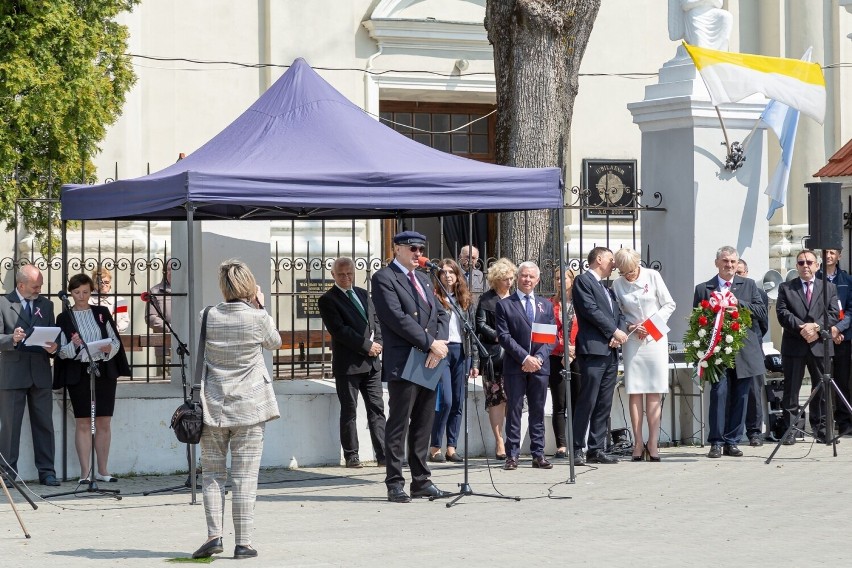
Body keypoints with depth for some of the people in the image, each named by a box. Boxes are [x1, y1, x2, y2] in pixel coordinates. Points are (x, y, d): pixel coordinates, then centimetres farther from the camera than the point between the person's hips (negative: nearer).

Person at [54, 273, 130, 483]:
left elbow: (116, 340, 10)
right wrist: (73, 345, -18)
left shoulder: (102, 313, 9)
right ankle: (85, 472, -2)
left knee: (104, 422, 2)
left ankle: (102, 470, 9)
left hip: (105, 372, 2)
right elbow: (61, 352, 2)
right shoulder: (64, 318, 5)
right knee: (83, 423, -4)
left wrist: (109, 348, -12)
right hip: (78, 374, -2)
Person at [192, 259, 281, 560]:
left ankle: (214, 534, -1)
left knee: (212, 473, 10)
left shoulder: (207, 317, -5)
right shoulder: (259, 318, -10)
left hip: (213, 407, 1)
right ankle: (243, 542, 2)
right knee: (244, 478, 2)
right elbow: (275, 342, 11)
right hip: (248, 409, -1)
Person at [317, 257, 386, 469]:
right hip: (348, 363, -6)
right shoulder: (328, 300, -5)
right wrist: (367, 345, -15)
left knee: (376, 409, 3)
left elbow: (376, 321, 17)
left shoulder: (363, 294, 16)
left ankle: (383, 454, 3)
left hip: (371, 361, 6)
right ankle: (351, 456, 5)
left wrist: (377, 343, -3)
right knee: (349, 410, 1)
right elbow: (339, 330, -14)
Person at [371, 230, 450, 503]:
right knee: (398, 426, -4)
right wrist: (430, 343, -16)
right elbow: (397, 318, -15)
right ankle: (394, 484, -2)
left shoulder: (423, 280, 21)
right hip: (403, 363, -8)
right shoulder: (384, 278, -5)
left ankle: (421, 481, 14)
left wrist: (439, 344, -5)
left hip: (429, 361, 8)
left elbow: (442, 314, 14)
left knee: (424, 426, 9)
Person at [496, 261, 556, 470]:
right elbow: (504, 336, -5)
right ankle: (512, 455, 0)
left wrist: (539, 357, -7)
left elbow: (552, 336, 9)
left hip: (540, 366, 3)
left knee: (537, 411, 5)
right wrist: (524, 358, -13)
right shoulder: (505, 305, 4)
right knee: (513, 410, -2)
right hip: (515, 366, -3)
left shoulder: (546, 305, 15)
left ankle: (538, 454, 8)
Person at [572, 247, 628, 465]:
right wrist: (614, 331, -10)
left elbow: (619, 314, 19)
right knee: (588, 401, -11)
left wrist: (620, 334, -2)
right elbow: (591, 310, -12)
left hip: (610, 351, 8)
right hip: (593, 349, -8)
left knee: (604, 404, 6)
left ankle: (596, 449, 9)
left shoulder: (607, 288, 25)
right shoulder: (583, 281, -1)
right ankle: (577, 450, -9)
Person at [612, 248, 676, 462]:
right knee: (634, 391, -2)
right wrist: (630, 327, -11)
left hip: (655, 338, -1)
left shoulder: (652, 276, -1)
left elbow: (669, 305, 3)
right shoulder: (617, 284, 2)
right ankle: (638, 443, 1)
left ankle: (653, 442, -3)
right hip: (632, 340, 1)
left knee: (654, 392, -3)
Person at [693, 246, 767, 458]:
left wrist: (737, 302, -10)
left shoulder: (749, 285, 11)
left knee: (740, 396, 4)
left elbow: (761, 311, 2)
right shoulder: (703, 289, 7)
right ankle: (716, 442, -5)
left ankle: (732, 441, 12)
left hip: (745, 351, 2)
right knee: (719, 392, -11)